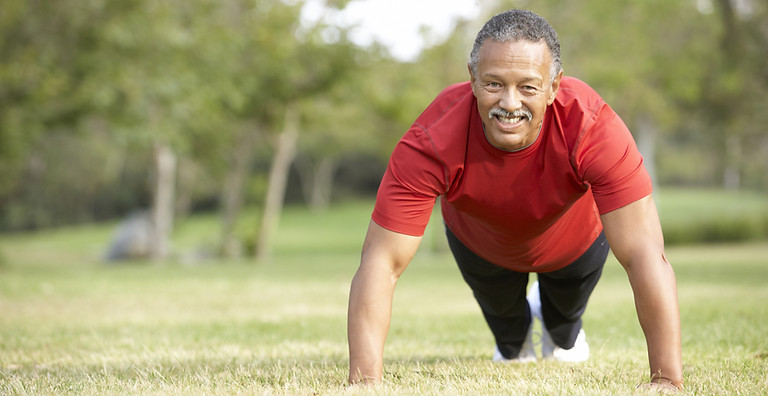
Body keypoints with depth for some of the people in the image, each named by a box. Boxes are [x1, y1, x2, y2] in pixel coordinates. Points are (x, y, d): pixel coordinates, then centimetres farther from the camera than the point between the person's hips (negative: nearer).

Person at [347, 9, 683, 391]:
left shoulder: (593, 129, -46)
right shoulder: (431, 142, -45)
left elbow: (644, 255, -46)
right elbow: (381, 263, -43)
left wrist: (667, 380, -50)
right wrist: (366, 382, -51)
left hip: (575, 239, 0)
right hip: (478, 242, 0)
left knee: (568, 306, 28)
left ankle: (562, 333, 65)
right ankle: (513, 342, 64)